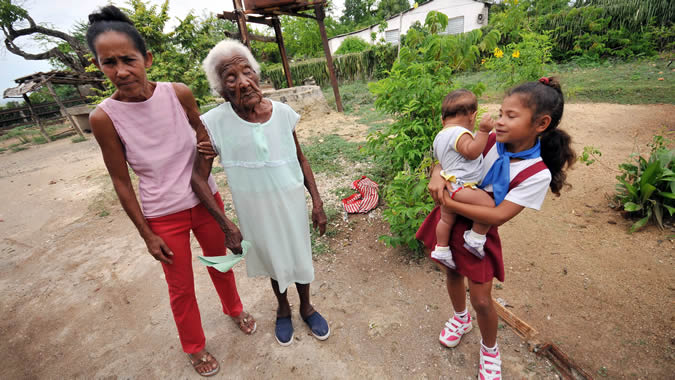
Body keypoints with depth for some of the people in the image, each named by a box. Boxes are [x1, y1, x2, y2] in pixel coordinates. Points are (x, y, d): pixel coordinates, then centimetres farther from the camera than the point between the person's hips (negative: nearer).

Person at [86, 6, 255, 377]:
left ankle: (234, 308, 53)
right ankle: (194, 346, 44)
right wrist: (147, 235, -4)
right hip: (163, 215, -1)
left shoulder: (179, 94, -11)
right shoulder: (104, 117, -15)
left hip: (206, 199, 2)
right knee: (181, 287, 15)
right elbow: (122, 182, -7)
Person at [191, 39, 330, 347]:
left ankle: (306, 307, 49)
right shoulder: (214, 123, -17)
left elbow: (301, 160, 0)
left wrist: (317, 202, -2)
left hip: (292, 203, 1)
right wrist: (227, 225, -14)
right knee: (274, 259, 21)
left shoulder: (282, 113, -11)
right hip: (256, 211, -1)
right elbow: (198, 177, -10)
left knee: (301, 255, 18)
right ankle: (283, 309, 52)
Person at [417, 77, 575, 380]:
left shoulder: (537, 174, -19)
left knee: (481, 300, 6)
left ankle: (489, 349, 41)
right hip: (448, 219, 4)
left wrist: (449, 202, -27)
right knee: (452, 272, 23)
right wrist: (437, 174, -20)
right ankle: (460, 319, 55)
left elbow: (498, 216, -24)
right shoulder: (490, 140, -9)